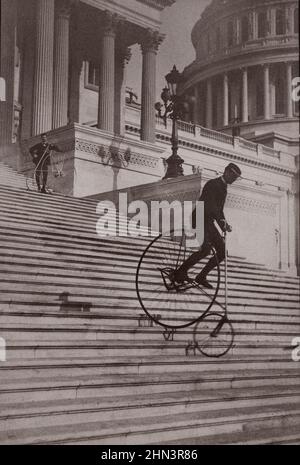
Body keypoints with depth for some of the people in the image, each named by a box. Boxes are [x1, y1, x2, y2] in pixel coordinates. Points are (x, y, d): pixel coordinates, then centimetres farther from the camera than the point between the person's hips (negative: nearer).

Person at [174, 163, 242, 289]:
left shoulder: (223, 188, 18)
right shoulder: (212, 184, -11)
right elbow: (209, 205, -24)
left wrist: (223, 224, 7)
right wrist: (222, 221, -31)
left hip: (209, 222, 9)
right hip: (200, 219, -9)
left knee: (222, 251, 1)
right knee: (206, 249, -26)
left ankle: (201, 277, 7)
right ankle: (181, 272, -15)